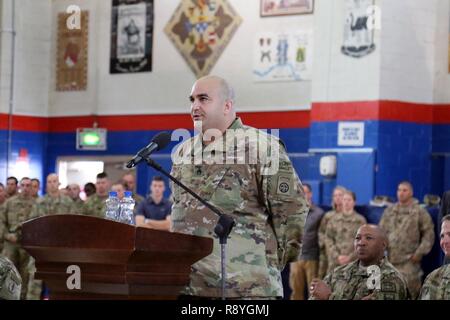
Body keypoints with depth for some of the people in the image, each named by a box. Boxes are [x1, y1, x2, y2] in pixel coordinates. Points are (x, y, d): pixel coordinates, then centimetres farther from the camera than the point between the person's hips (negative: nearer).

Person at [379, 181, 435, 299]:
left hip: (409, 261, -4)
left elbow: (429, 234, 0)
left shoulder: (420, 212, 2)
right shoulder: (389, 211, 15)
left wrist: (420, 252, -7)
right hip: (389, 259, 4)